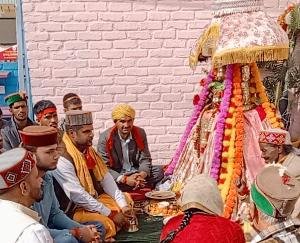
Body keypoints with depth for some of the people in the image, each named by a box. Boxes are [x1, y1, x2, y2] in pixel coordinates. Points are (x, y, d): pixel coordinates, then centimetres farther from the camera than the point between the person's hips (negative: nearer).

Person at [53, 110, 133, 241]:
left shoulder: (89, 151, 3)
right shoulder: (63, 158, -24)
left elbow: (106, 179, 3)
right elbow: (78, 196, -27)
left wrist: (123, 205, -9)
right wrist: (111, 214, -24)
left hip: (97, 199, 9)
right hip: (74, 209, -9)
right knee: (106, 224, -30)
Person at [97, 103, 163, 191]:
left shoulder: (140, 133, -1)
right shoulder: (105, 137, -12)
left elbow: (145, 159, 1)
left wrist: (142, 174, -23)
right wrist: (124, 179, -29)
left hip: (136, 173, 3)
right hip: (117, 176, -3)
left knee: (159, 170, -16)